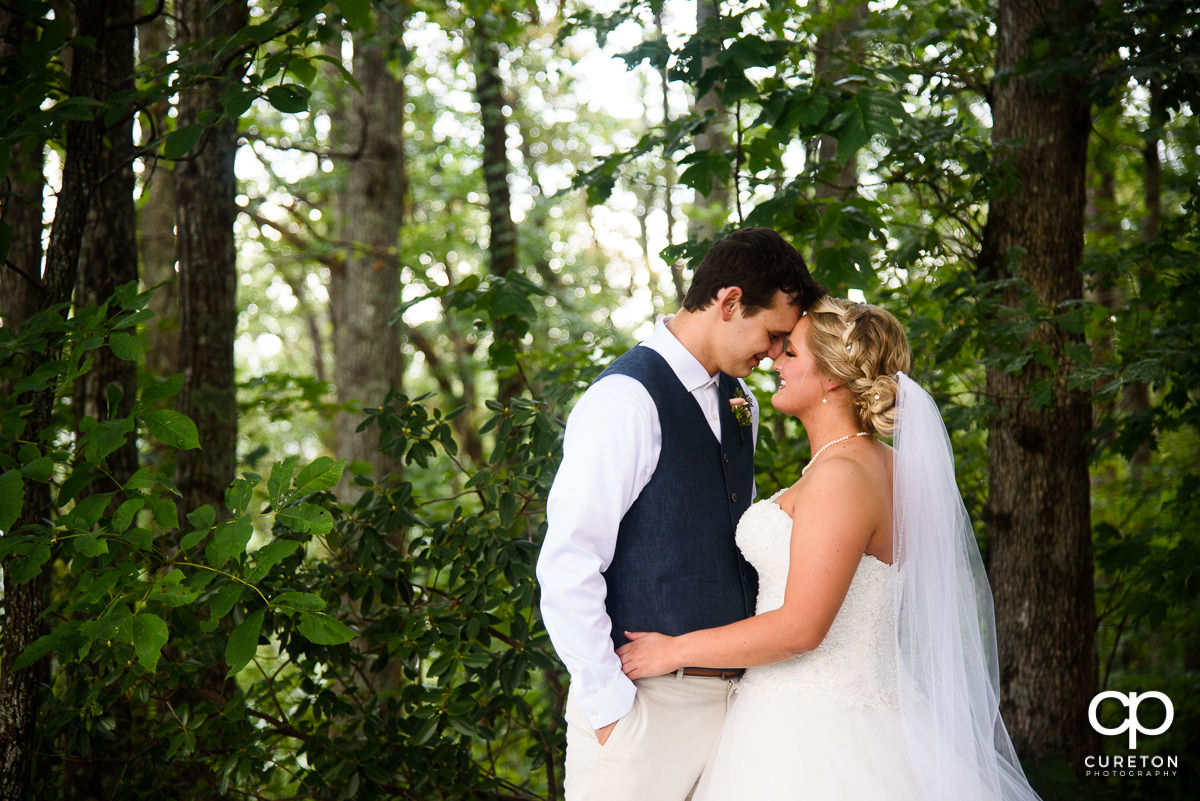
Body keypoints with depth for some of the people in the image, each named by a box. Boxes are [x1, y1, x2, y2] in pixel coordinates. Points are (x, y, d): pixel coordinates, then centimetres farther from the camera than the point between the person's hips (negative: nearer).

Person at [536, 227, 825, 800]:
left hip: (729, 690, 7)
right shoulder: (627, 399, -14)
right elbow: (565, 569, -17)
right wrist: (610, 705, -14)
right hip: (643, 705, -7)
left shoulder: (740, 404, 12)